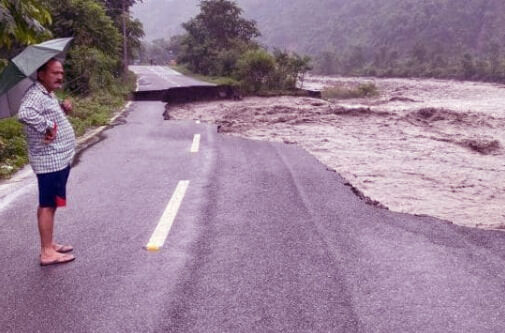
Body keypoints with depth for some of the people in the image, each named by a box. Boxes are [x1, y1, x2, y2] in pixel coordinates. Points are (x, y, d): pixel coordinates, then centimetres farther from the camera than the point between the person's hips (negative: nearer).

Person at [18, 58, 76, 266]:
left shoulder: (48, 94, 13)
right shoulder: (35, 94, -19)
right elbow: (24, 114, -39)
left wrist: (63, 109, 9)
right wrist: (47, 127, -29)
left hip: (59, 159, 10)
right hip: (50, 161, -10)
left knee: (51, 204, 17)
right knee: (48, 204, -4)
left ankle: (49, 245, 28)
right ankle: (47, 253, 4)